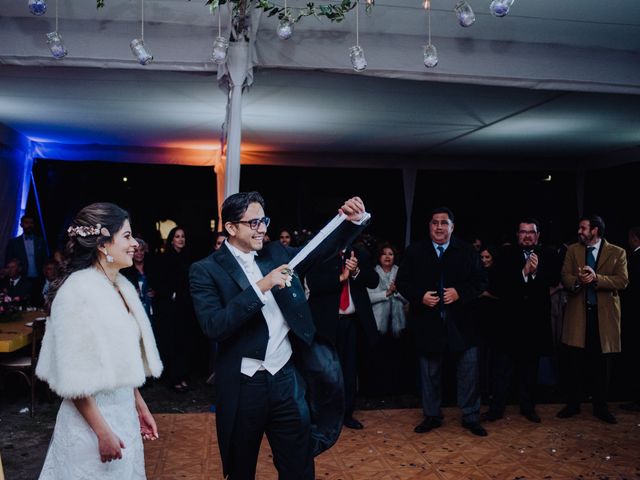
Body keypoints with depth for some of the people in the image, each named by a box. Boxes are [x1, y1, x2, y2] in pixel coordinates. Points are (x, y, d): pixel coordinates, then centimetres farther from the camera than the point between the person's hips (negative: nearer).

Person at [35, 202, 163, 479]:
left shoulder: (121, 286, 3)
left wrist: (140, 406, 15)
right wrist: (102, 432, -16)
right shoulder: (79, 290, -20)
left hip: (124, 414, 7)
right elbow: (74, 377, -19)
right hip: (93, 419, -7)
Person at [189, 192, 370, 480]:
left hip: (287, 379, 3)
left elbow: (320, 250, 8)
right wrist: (260, 288, -25)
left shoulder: (276, 253, 6)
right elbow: (213, 327, -20)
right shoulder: (206, 270, -8)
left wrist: (354, 220, -9)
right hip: (243, 387, -3)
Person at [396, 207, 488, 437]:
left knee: (468, 370, 4)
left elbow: (480, 281, 2)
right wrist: (420, 296, -13)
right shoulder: (415, 251, 3)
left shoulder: (467, 251, 3)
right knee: (430, 372, 11)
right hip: (428, 322, 0)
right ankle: (432, 416, 26)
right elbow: (402, 282, 3)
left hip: (461, 323, 0)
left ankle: (471, 417, 21)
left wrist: (460, 293, -15)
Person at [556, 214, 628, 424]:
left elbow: (622, 281, -9)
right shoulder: (573, 250, 8)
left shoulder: (617, 253, 2)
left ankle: (600, 407, 21)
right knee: (575, 363, 6)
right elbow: (565, 277, -1)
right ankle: (572, 404, 19)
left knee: (602, 365, 7)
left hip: (604, 314, -1)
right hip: (578, 313, 1)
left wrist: (596, 278, -22)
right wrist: (578, 280, -23)